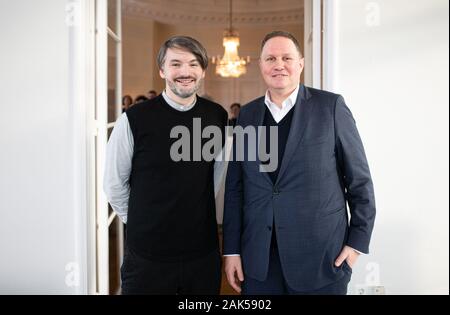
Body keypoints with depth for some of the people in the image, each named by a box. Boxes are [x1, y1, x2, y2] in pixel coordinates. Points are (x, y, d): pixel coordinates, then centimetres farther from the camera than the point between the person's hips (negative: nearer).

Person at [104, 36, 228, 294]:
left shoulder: (218, 116, -2)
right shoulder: (134, 119, -11)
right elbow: (114, 185, -1)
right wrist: (142, 223, 7)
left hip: (204, 252, 3)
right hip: (147, 255, -2)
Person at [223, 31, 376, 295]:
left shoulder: (331, 106, -4)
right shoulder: (247, 115, 6)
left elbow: (360, 179, -1)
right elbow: (235, 187, 6)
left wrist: (358, 241, -3)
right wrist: (232, 250, 4)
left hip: (321, 258, -2)